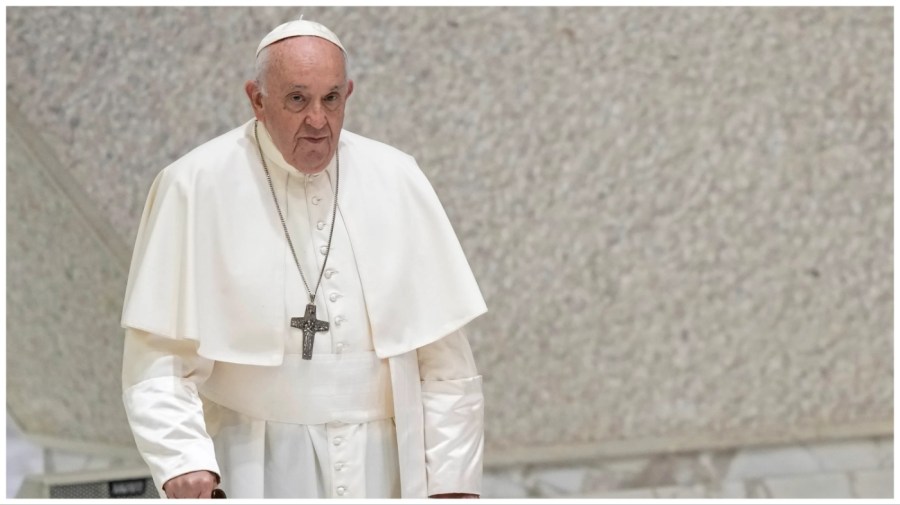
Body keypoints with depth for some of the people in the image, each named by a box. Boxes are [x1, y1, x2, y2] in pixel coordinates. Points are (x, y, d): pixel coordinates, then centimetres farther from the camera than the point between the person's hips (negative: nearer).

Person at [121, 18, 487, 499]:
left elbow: (443, 357, 7)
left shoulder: (395, 180, 5)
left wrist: (454, 481, 3)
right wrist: (183, 460, -20)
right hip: (255, 471, -3)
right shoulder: (195, 188, -4)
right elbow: (158, 357, -6)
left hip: (385, 465, 3)